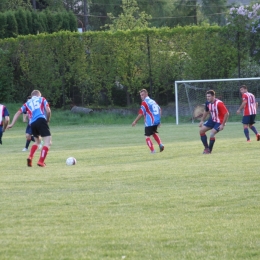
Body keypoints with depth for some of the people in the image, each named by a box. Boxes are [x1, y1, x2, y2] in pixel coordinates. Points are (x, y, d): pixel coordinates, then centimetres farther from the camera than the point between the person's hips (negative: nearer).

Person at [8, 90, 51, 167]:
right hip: (41, 120, -5)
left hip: (32, 124, 5)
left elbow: (18, 113, 17)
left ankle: (30, 157, 10)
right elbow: (48, 111, 5)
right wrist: (48, 120, 20)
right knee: (48, 142, -3)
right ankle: (41, 161, -17)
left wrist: (12, 124, 16)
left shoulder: (27, 103, 26)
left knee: (37, 142, 28)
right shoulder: (42, 99, 19)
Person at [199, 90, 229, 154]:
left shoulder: (219, 103, -28)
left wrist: (223, 125, -24)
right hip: (212, 120, 8)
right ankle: (206, 148, 9)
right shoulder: (208, 103, -5)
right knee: (201, 130, 0)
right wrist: (202, 121, 12)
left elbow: (226, 113, -25)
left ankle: (209, 150, -3)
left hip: (219, 122, -8)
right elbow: (206, 112, 16)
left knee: (212, 134, -23)